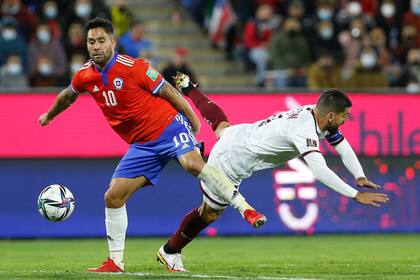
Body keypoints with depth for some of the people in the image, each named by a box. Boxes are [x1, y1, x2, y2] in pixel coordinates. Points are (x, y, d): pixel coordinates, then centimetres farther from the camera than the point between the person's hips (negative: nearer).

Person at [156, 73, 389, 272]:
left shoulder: (316, 114, -9)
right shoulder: (304, 130, -36)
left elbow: (343, 146, -1)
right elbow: (319, 170, -47)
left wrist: (360, 176, -15)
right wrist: (356, 195, -48)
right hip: (231, 163, -8)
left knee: (222, 125, 42)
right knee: (209, 214, 12)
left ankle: (187, 88, 60)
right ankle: (170, 251, 31)